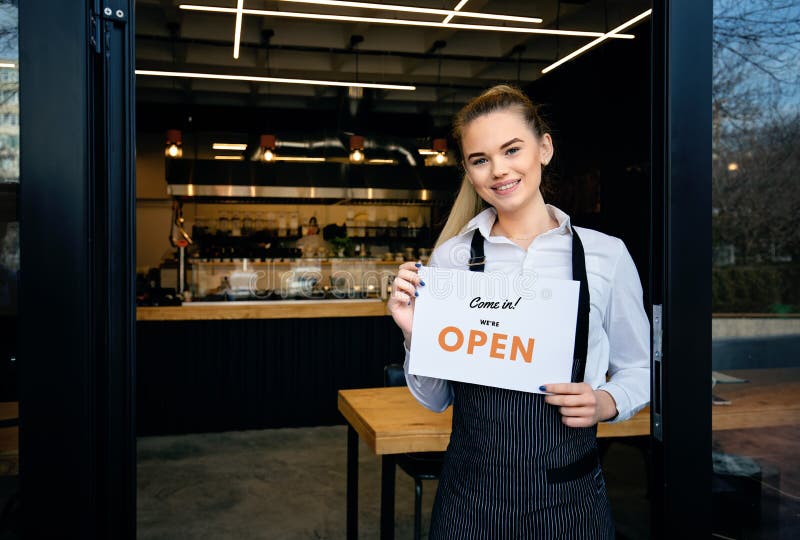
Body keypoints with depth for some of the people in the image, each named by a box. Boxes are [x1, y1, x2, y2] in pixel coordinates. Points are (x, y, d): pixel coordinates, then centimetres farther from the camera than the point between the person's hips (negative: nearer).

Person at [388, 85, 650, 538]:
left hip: (568, 495, 0)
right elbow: (435, 399, 2)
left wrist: (606, 402, -14)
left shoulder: (605, 254, -7)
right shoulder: (451, 257, -4)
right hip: (470, 494, 1)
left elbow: (638, 369, 6)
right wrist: (415, 333, -15)